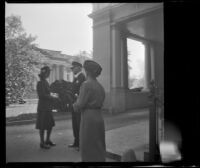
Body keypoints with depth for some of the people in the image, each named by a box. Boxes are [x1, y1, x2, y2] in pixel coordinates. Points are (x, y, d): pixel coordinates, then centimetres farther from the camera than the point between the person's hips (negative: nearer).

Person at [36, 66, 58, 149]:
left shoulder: (45, 82, 12)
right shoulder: (40, 83, -15)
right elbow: (42, 95, -19)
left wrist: (51, 95, 5)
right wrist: (52, 97, -12)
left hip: (48, 106, 9)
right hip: (43, 107, -9)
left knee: (50, 124, 16)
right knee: (42, 126, 3)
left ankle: (48, 140, 30)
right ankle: (42, 143, 16)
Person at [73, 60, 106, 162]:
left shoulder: (86, 85, -13)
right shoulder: (100, 86, 9)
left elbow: (80, 104, -16)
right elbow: (100, 103, 11)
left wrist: (75, 105, 7)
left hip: (89, 118, -8)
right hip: (99, 116, 8)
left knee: (88, 148, 6)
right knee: (99, 147, 19)